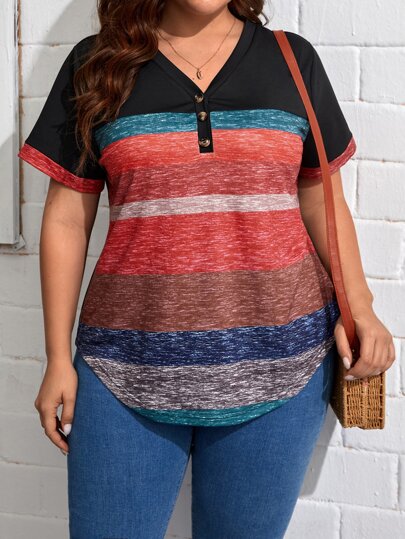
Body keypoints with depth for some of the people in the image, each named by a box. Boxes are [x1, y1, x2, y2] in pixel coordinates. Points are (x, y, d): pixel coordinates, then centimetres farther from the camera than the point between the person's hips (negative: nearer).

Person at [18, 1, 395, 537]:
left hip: (278, 366, 1)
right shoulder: (95, 65, 5)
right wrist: (59, 358, 3)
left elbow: (322, 200, 12)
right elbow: (67, 220, 5)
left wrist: (359, 307, -3)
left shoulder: (292, 59, 8)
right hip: (130, 371, 0)